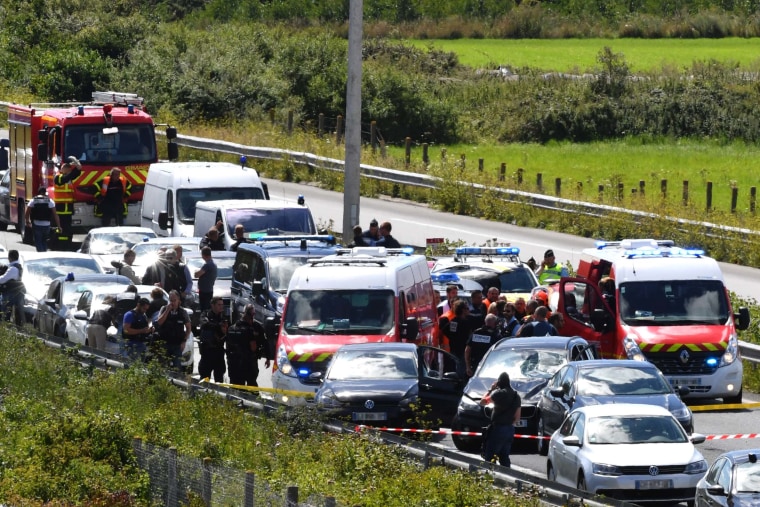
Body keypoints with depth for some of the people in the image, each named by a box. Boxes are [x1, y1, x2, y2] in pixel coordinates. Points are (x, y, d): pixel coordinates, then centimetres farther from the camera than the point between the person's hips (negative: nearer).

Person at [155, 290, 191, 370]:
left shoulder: (183, 312, 1)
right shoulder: (164, 309, 1)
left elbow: (188, 328, 8)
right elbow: (159, 322, -11)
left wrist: (184, 341, -2)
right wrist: (167, 310, -16)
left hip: (177, 345, -1)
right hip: (165, 342, 1)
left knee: (177, 367, -6)